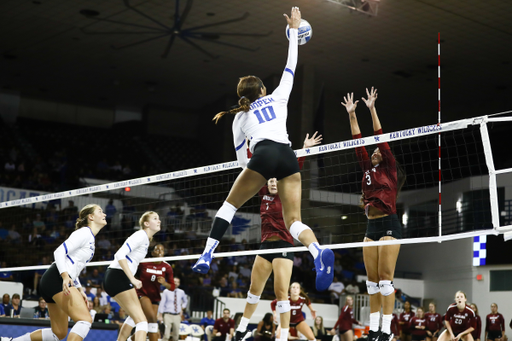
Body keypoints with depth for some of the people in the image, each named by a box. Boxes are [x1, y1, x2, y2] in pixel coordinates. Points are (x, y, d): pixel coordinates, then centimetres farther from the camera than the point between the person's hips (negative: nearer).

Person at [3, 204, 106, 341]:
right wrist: (65, 277, -29)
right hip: (57, 280, -10)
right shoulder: (84, 232, -6)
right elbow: (59, 252, -17)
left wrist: (80, 290, 21)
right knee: (85, 320, -21)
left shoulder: (90, 238, 23)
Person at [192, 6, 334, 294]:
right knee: (293, 221, 0)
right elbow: (291, 66, 37)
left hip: (263, 154, -2)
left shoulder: (240, 118, 25)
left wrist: (259, 179, 39)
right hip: (288, 156, 2)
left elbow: (242, 159, 24)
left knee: (230, 205, 16)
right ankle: (319, 252, -31)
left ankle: (206, 256, 3)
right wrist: (294, 29, 41)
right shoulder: (278, 97, 27)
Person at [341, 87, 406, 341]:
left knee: (385, 278, -9)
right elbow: (358, 143, 13)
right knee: (372, 280, 5)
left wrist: (372, 109, -9)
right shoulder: (368, 169, 16)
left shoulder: (389, 168, 1)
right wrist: (352, 114, 9)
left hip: (388, 225, -7)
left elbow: (381, 139, -7)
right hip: (371, 227, 7)